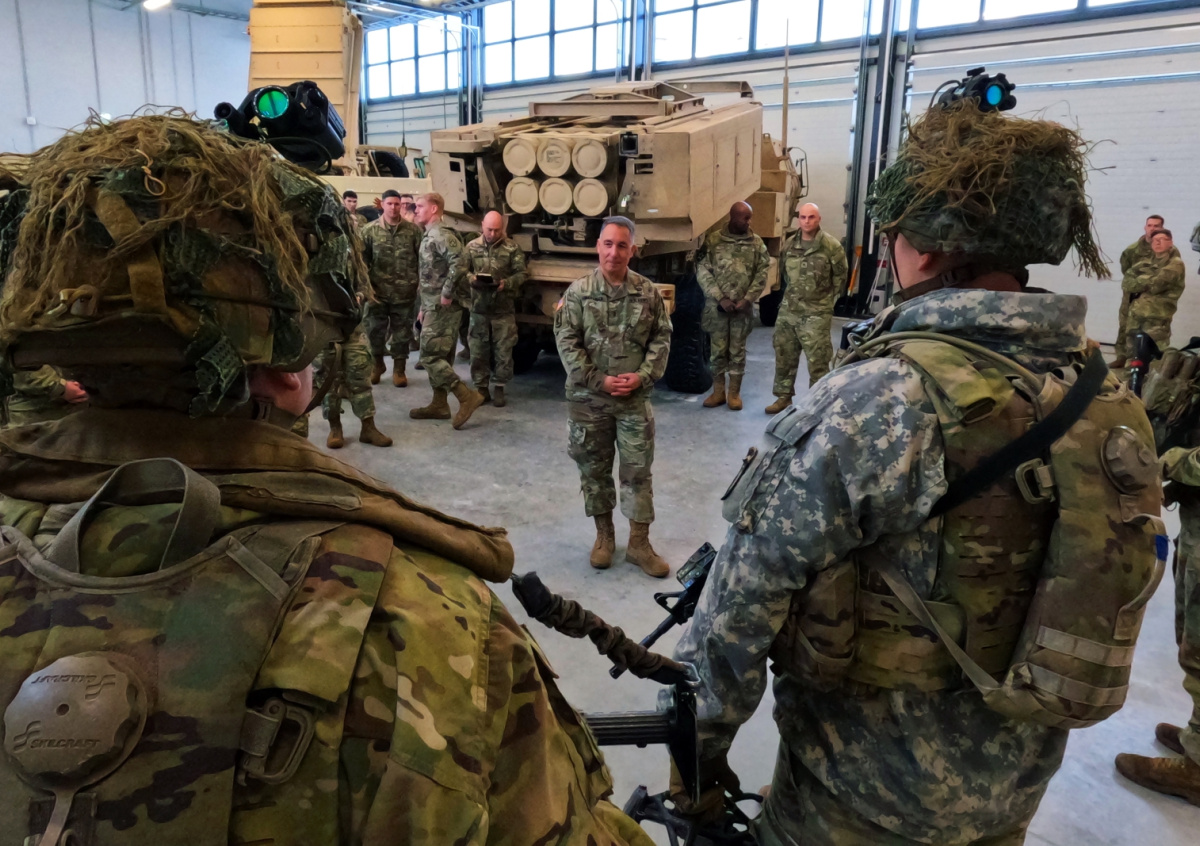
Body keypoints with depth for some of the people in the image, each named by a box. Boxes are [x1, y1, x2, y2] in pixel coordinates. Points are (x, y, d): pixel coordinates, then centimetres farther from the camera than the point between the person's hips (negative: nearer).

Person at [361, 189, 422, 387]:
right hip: (378, 291, 1)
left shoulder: (413, 230, 0)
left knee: (402, 332, 8)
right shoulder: (369, 230, 1)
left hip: (405, 291, 0)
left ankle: (399, 369, 21)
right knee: (375, 330, 10)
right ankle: (377, 364, 31)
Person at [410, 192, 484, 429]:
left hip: (443, 307, -10)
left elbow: (459, 262, -30)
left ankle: (467, 397, -9)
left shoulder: (440, 234, -15)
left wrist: (447, 294, -26)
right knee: (439, 356, 13)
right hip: (435, 306, 10)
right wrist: (424, 306, 22)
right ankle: (439, 405, 20)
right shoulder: (430, 236, 18)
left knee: (429, 356, -10)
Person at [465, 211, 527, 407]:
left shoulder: (512, 248, -1)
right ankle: (481, 387, 18)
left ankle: (500, 388, 15)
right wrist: (471, 278, -14)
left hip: (504, 308, -2)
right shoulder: (472, 247, 5)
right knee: (478, 350, 7)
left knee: (503, 351, 3)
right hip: (479, 307, 2)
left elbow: (521, 274, -2)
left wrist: (506, 283, -19)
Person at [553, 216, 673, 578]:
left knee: (637, 471, 4)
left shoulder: (648, 292, 1)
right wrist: (598, 380, -14)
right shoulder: (578, 291, -3)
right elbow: (566, 341, -7)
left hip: (635, 399, 1)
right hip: (587, 398, 0)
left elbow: (661, 338, 4)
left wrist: (642, 376, -11)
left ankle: (639, 544, 17)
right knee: (594, 469, 11)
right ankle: (604, 535, 29)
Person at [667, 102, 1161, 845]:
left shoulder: (873, 404, -28)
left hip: (872, 785, -5)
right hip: (1022, 772, 6)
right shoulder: (1112, 399, -7)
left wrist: (699, 744, -9)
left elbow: (747, 601, -24)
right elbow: (1114, 591, 5)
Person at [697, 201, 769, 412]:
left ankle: (735, 393, 17)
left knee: (738, 351, 6)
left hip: (743, 307, 1)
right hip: (716, 307, -1)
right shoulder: (713, 241, -3)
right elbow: (702, 272, -6)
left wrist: (747, 300, -10)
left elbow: (761, 275, 1)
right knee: (718, 350, 7)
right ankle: (718, 392, 18)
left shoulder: (756, 243, 3)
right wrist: (720, 298, -13)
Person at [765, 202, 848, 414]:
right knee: (784, 355, 12)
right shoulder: (790, 244, 6)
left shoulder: (831, 245, -9)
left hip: (816, 313, -5)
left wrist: (825, 298, 2)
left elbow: (840, 276, -1)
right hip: (788, 310, 5)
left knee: (817, 360, -3)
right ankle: (783, 397, 26)